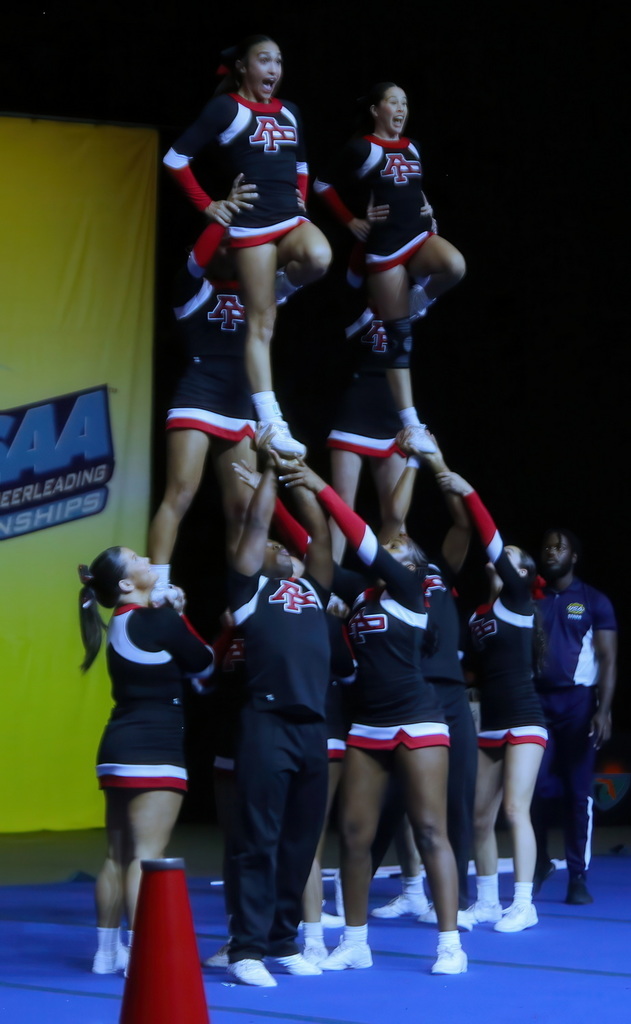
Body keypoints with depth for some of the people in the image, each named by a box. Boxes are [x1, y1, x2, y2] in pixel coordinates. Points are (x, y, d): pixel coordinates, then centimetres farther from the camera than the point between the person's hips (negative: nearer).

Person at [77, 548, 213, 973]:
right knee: (146, 856, -10)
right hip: (154, 752, -9)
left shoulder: (124, 622, 12)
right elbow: (204, 665, -2)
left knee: (119, 855, 13)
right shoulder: (159, 621, -13)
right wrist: (179, 616, 12)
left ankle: (108, 950, 18)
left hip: (121, 748, 9)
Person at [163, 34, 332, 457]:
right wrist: (209, 206, -5)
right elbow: (176, 158, -5)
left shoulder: (289, 112, 15)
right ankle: (271, 422, -8)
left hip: (292, 218, 5)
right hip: (253, 223, -5)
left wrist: (301, 198, 15)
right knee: (261, 325, -8)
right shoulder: (226, 108, -3)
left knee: (318, 257, -31)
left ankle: (278, 290, 3)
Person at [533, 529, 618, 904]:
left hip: (577, 702, -2)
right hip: (537, 701, 3)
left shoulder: (594, 601, 3)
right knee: (535, 788, -1)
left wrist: (604, 710, -12)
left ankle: (579, 878, 0)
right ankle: (540, 863, 17)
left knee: (578, 791, -2)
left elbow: (608, 659, -1)